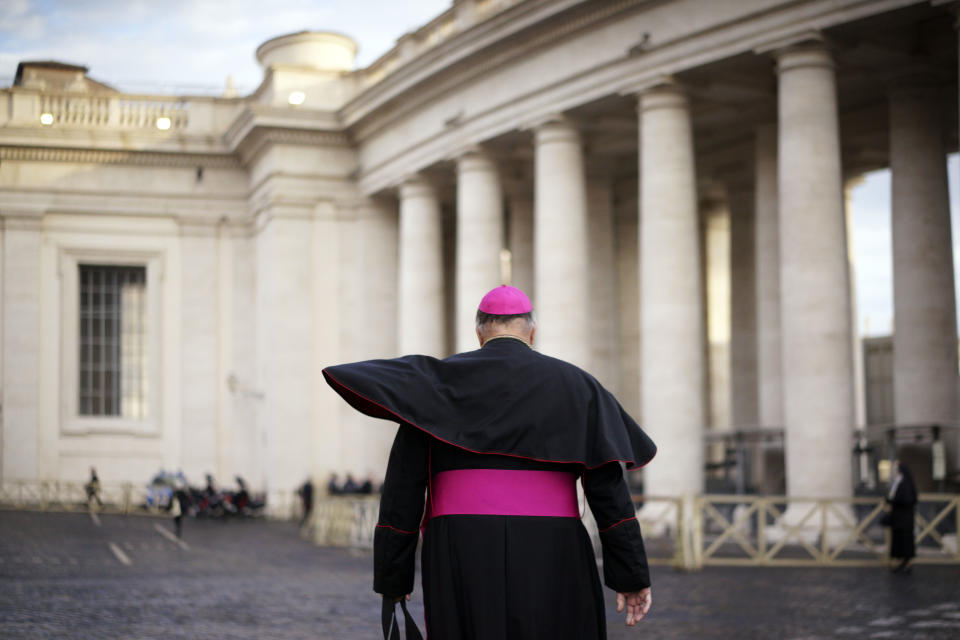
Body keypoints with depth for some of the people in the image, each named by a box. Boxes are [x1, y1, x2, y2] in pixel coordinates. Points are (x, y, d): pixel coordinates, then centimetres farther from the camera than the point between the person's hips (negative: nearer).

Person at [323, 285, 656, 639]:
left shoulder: (437, 382, 6)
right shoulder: (573, 384, 7)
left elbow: (404, 483, 0)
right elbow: (607, 483, -2)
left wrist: (392, 575, 5)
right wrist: (632, 573, -2)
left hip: (463, 559, 0)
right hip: (546, 560, 0)